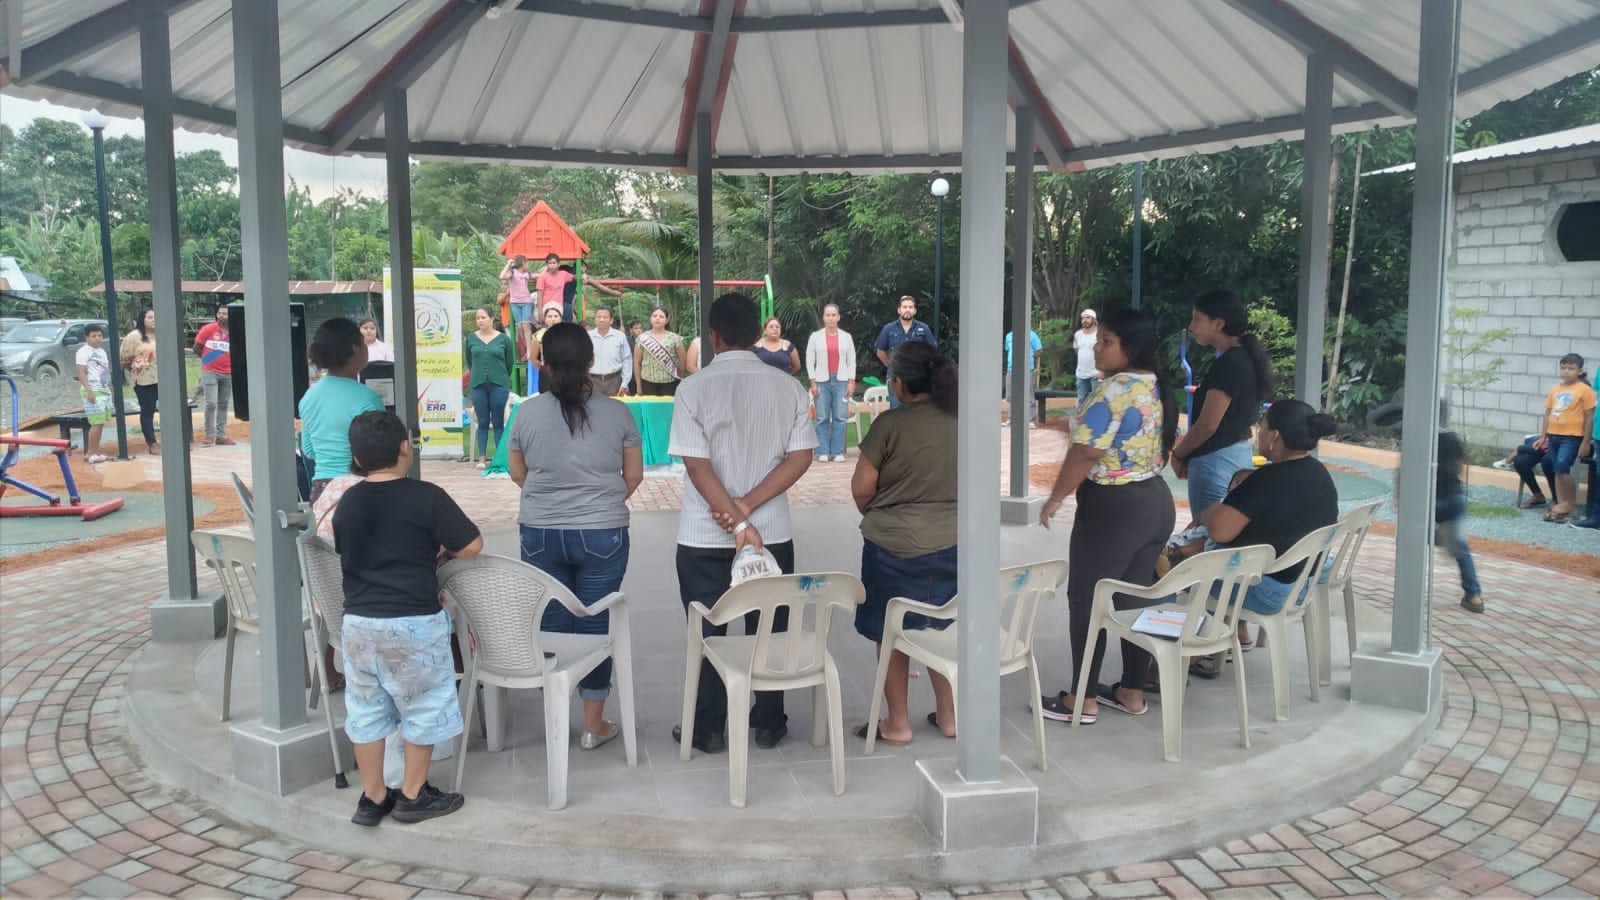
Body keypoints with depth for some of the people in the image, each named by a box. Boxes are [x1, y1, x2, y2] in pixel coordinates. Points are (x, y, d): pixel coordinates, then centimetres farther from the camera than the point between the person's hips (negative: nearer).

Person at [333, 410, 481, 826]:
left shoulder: (347, 503, 4)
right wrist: (441, 550, 11)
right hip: (414, 621, -5)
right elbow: (472, 546, -10)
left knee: (366, 709, 15)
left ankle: (372, 797, 24)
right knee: (423, 706, 11)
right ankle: (413, 795, 19)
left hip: (358, 621, 5)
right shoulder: (427, 497, -13)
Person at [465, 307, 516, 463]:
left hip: (499, 385, -2)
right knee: (482, 422, 4)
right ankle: (482, 458, 6)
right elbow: (469, 361, 18)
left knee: (498, 423, 1)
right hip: (478, 385, 2)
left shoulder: (503, 339, 0)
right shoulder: (471, 338, 5)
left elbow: (510, 362, 9)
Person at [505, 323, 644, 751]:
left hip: (540, 534, 1)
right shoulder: (616, 412, -6)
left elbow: (516, 471, 8)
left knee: (552, 622, 12)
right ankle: (594, 724, 15)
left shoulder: (528, 412, -5)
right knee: (595, 624, 7)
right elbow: (634, 474, 1)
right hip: (603, 534, -1)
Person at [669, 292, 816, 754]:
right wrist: (747, 507, -11)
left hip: (704, 537, -2)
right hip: (773, 533, 2)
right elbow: (800, 458, -8)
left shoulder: (694, 388, -10)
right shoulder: (789, 387, -3)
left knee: (708, 633, 11)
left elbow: (698, 466, -16)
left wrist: (738, 520, -15)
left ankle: (708, 729, 20)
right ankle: (769, 724, 24)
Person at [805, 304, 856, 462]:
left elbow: (851, 361, 9)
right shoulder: (815, 336, 6)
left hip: (841, 381, 1)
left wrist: (851, 382, 1)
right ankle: (823, 452, 3)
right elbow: (809, 360, 5)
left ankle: (838, 452, 2)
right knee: (822, 418, -3)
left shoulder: (846, 337, 10)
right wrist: (813, 383, -3)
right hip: (822, 381, -1)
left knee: (840, 417, -3)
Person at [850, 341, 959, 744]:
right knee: (942, 631, 19)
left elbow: (861, 487, -9)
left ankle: (897, 723, 18)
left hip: (894, 544, -5)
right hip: (951, 542, 5)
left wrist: (877, 516, 10)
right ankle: (948, 715, 27)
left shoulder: (891, 423, -14)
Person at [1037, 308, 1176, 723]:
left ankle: (1084, 700, 9)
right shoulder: (1158, 388, 9)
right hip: (1156, 501, 9)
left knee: (1087, 600, 2)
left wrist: (1055, 499, -10)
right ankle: (1132, 691, 24)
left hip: (1113, 508, -9)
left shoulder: (1113, 390, -20)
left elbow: (1084, 454, -22)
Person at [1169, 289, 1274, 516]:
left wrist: (1178, 454, -5)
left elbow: (1208, 424, -21)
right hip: (1238, 453, 10)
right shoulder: (1246, 357, 10)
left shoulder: (1228, 364, -19)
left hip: (1216, 459, -10)